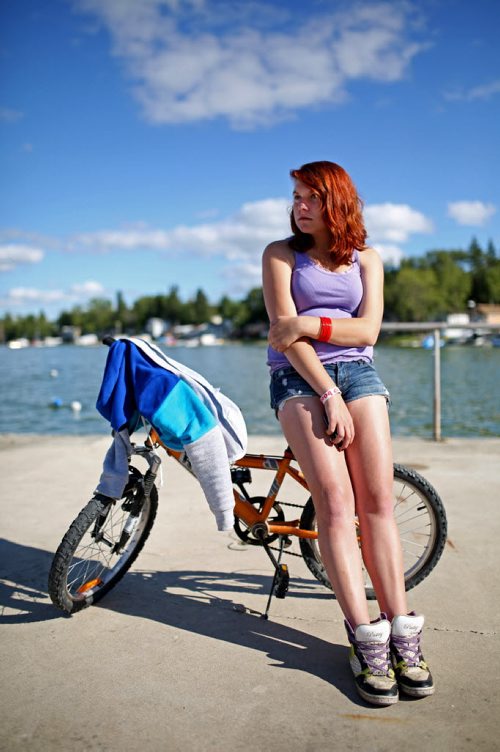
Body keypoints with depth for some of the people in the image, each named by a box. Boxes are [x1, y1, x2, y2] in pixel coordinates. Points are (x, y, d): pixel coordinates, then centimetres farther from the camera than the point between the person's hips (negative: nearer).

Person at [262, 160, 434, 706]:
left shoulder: (366, 259, 14)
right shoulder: (281, 254, 6)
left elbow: (367, 330, 2)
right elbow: (285, 334, -6)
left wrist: (310, 322, -12)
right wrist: (330, 395, -14)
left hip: (357, 373, 3)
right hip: (300, 378, -2)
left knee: (378, 502, -9)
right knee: (335, 502, -16)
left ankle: (402, 634, -5)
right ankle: (366, 639, -11)